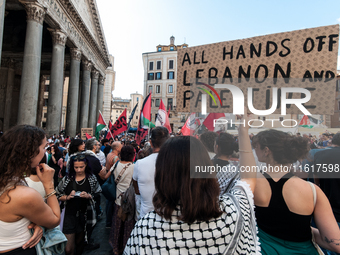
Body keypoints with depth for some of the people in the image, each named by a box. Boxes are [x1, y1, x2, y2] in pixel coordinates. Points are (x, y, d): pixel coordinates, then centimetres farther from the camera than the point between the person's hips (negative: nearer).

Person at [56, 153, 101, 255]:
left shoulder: (92, 179, -3)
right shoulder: (67, 178, -2)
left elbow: (98, 195, -1)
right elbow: (58, 196, 3)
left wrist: (88, 196, -19)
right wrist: (68, 197, -15)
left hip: (85, 215, 1)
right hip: (70, 215, 0)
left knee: (80, 242, 21)